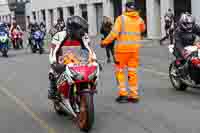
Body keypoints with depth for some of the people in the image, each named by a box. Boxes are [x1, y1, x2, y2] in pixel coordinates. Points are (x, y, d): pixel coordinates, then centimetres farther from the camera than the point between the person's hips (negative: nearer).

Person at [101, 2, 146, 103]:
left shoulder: (121, 18, -6)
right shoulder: (139, 19, 6)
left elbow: (114, 33, -13)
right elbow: (143, 29, 26)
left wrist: (105, 42, -3)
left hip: (122, 48, -4)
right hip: (135, 48, 4)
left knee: (120, 71, 7)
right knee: (132, 71, 10)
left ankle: (123, 94, 1)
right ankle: (134, 95, 11)